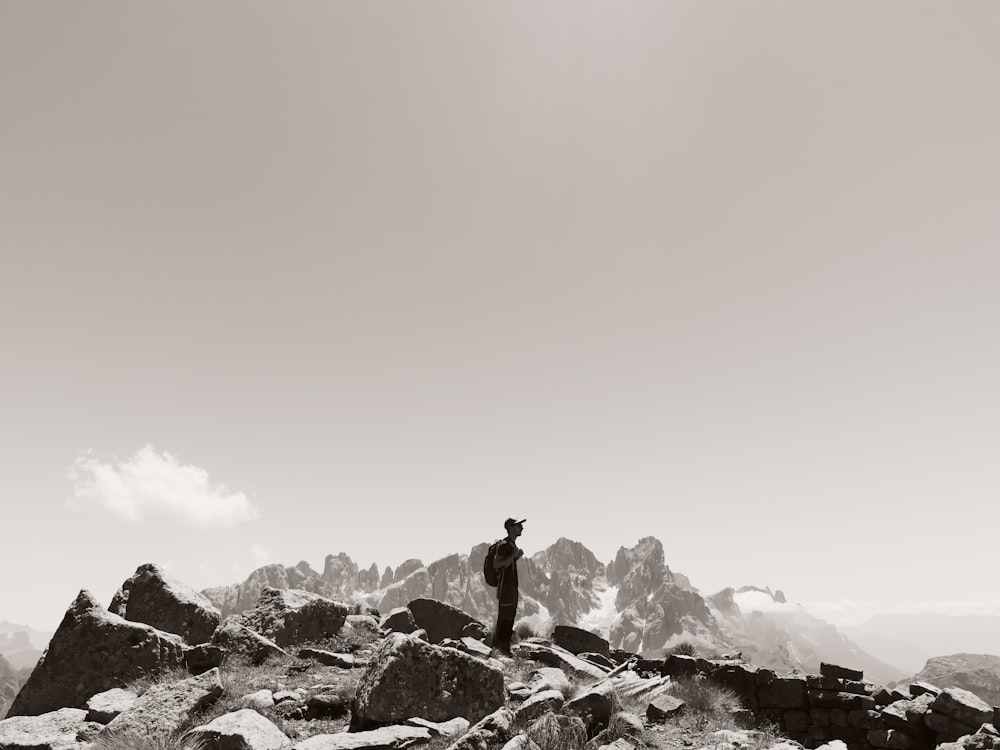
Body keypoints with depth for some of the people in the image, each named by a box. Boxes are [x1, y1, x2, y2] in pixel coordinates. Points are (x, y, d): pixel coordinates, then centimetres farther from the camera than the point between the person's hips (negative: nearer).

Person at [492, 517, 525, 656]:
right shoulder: (504, 545, -14)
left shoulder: (513, 545, 16)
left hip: (512, 587, 10)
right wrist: (513, 555, -24)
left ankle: (506, 649, 21)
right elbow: (496, 564, -23)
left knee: (510, 619, 13)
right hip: (505, 587, -10)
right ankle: (498, 648, -1)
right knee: (503, 619, -8)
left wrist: (517, 556, 10)